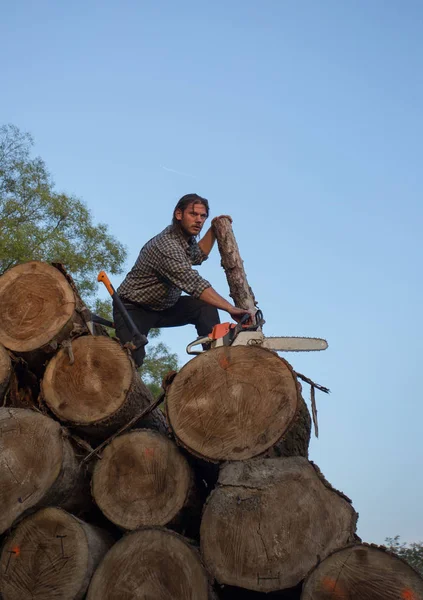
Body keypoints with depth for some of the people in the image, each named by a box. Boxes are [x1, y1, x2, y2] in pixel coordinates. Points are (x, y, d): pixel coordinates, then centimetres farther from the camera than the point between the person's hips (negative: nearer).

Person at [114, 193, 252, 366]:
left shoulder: (184, 236, -1)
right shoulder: (166, 245, -30)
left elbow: (198, 256, 23)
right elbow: (195, 284, -40)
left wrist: (213, 230, 9)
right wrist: (230, 309, -45)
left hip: (164, 307, 9)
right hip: (134, 310, -8)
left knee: (206, 307, -10)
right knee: (133, 360, -28)